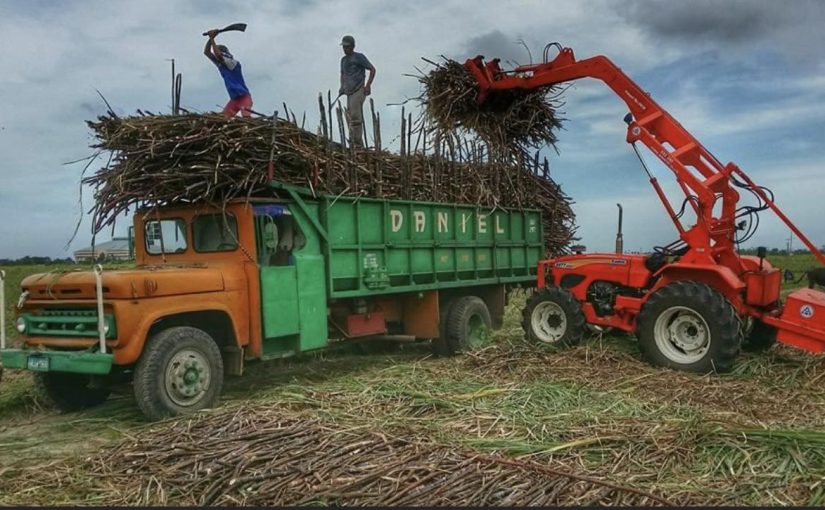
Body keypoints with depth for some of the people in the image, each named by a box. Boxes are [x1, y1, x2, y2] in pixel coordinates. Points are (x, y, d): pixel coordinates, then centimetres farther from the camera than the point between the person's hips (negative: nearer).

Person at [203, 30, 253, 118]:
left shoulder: (234, 63, -14)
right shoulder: (220, 64, 9)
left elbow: (218, 55, -26)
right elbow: (206, 52, 8)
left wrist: (212, 39, -17)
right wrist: (210, 38, -6)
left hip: (244, 97, -8)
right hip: (234, 99, 8)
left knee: (247, 118, -27)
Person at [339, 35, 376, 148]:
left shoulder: (359, 57, -2)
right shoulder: (343, 59, 20)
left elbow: (372, 69, -3)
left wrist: (368, 85, -12)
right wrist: (342, 86, 16)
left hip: (358, 91, -8)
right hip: (349, 92, 8)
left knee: (355, 117, -15)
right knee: (350, 118, 7)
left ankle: (358, 145, -14)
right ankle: (353, 145, 13)